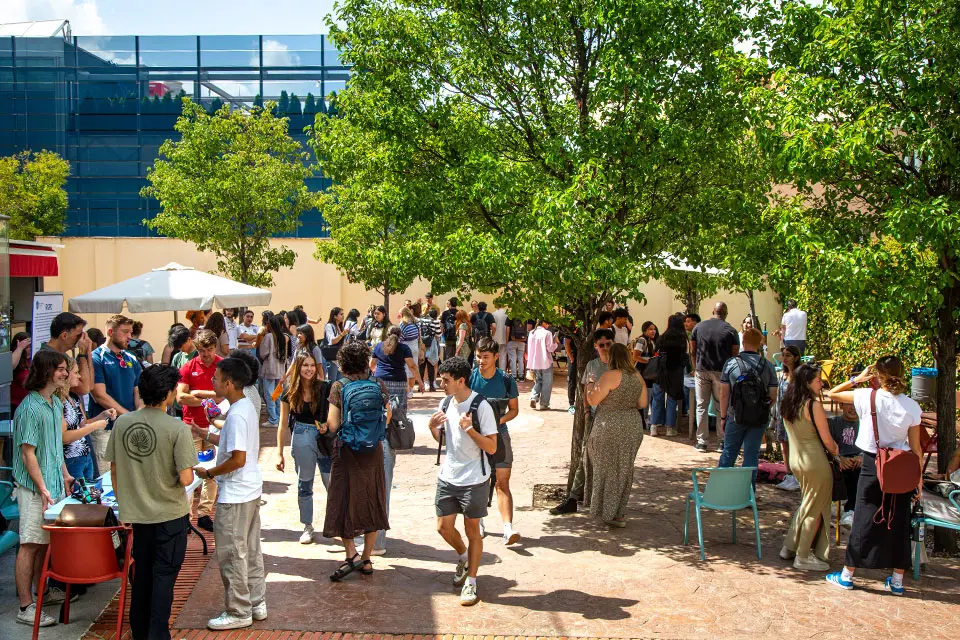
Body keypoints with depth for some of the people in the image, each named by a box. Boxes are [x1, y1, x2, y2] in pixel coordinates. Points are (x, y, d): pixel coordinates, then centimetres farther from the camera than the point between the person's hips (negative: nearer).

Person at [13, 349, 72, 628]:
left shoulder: (56, 403, 9)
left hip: (54, 484, 8)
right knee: (31, 545, -3)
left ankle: (42, 591, 31)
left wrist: (64, 475, 20)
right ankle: (26, 607, 3)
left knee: (47, 542, 17)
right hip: (35, 489, -8)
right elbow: (28, 454, -19)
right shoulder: (30, 408, -19)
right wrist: (43, 489, -19)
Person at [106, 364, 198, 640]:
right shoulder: (177, 429, -19)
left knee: (142, 572, 19)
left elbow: (114, 470, 4)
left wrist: (123, 504, 16)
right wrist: (191, 472, 3)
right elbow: (185, 478, -20)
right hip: (170, 514, -5)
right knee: (164, 575, 7)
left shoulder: (122, 423, -4)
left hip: (136, 512, 5)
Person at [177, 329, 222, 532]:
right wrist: (211, 399, -9)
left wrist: (200, 393, -10)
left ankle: (204, 513, 15)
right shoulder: (188, 368, 2)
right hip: (191, 425, -1)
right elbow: (181, 397, -6)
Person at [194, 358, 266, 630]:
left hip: (235, 495, -10)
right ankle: (257, 603, 27)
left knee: (232, 554, 2)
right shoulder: (247, 406, 7)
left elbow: (238, 459, -24)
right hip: (250, 489, 10)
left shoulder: (236, 415, -22)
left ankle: (239, 612, 13)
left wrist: (208, 473, -12)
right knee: (251, 550, 17)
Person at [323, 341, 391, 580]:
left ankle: (352, 554, -3)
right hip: (374, 452, 3)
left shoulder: (339, 387, -9)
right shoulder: (379, 385, -2)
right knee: (371, 503, 12)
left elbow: (333, 425, -12)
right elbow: (387, 419, 3)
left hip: (347, 451, -3)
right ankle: (366, 559, 18)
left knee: (343, 503, 8)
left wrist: (325, 427, 9)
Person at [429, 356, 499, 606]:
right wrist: (433, 428, -6)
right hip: (448, 477, 6)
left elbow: (492, 447, -16)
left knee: (472, 531, 6)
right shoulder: (445, 403, 4)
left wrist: (470, 429, -28)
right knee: (444, 527, 11)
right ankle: (463, 557, 40)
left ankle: (471, 581, 20)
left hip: (473, 480, -6)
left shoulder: (481, 407, -16)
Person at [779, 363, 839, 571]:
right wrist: (836, 452, 8)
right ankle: (803, 557, 13)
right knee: (815, 510, 6)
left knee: (806, 504, 23)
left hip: (796, 460, 8)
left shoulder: (788, 405, 5)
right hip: (815, 462, -8)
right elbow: (826, 439, -13)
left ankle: (789, 547, 28)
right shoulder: (814, 406, -18)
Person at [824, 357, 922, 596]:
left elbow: (832, 394, 1)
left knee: (864, 520, 6)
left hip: (873, 465, -2)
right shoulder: (912, 406, -5)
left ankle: (847, 575, 15)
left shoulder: (867, 397, -12)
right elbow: (915, 447, 0)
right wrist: (919, 478, 8)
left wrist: (857, 379, 7)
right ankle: (897, 580, 19)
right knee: (899, 522, 12)